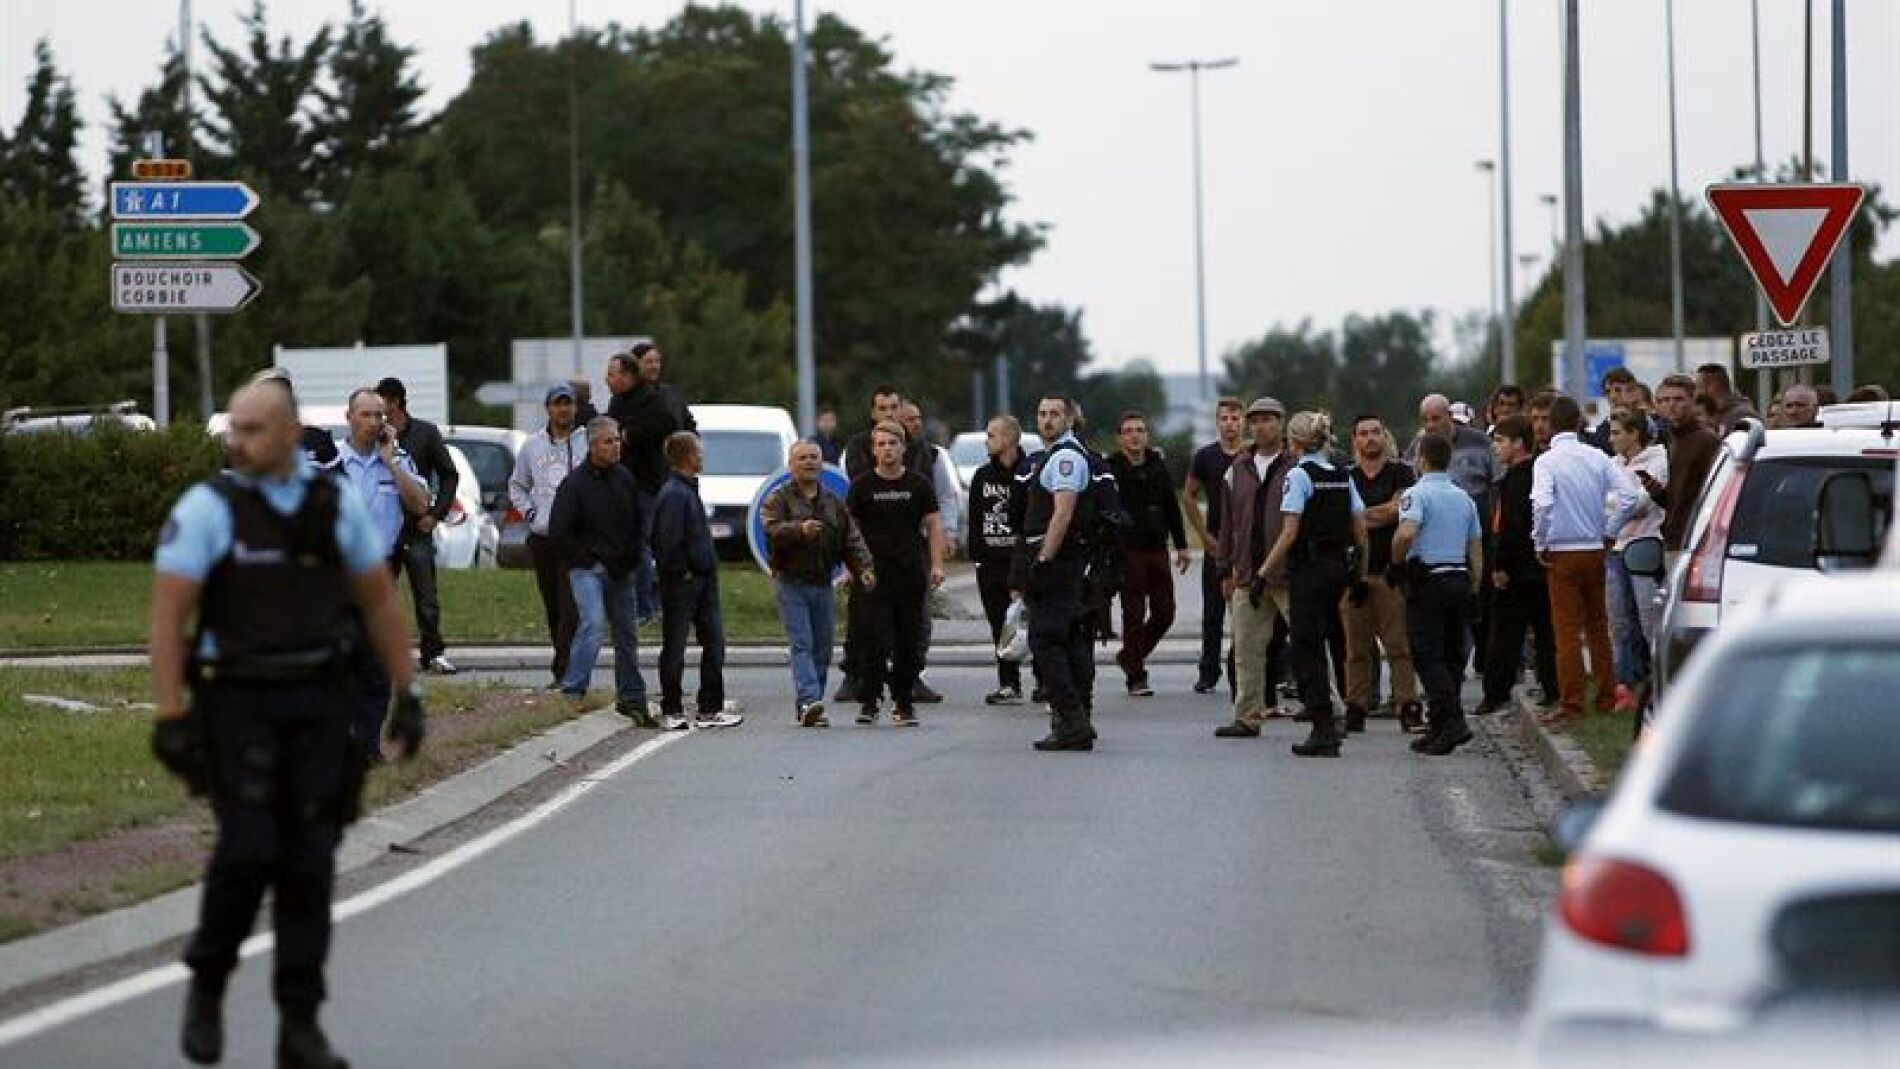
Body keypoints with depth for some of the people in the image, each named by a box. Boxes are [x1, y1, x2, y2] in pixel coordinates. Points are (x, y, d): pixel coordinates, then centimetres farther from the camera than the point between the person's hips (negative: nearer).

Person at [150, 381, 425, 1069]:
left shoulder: (336, 505, 4)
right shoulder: (207, 509, -7)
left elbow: (379, 602, 11)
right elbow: (167, 616, -10)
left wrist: (408, 695, 7)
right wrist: (169, 716, -17)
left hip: (319, 703, 3)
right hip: (237, 703, -3)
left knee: (309, 862, -1)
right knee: (248, 849, -16)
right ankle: (207, 985, 9)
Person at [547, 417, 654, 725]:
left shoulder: (625, 478, 9)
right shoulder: (574, 484, -10)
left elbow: (639, 523, 21)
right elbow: (558, 533, -11)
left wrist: (635, 556, 7)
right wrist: (588, 558, -9)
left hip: (622, 571, 6)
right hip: (588, 570, -6)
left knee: (627, 634, 8)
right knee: (594, 624, -22)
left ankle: (631, 697, 16)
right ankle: (573, 690, -18)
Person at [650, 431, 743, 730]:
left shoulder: (690, 490, 14)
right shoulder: (674, 495, -17)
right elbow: (667, 542, -23)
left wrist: (709, 567, 14)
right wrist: (683, 571, -15)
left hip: (703, 581, 9)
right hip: (681, 582, -9)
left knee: (715, 644, 7)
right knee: (675, 648, 1)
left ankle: (710, 709, 12)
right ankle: (671, 712, 8)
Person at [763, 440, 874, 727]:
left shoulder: (833, 503, 16)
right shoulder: (779, 500, 0)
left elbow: (851, 540, 12)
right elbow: (772, 530, -18)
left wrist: (863, 567, -4)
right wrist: (799, 529, -36)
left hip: (822, 584, 6)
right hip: (791, 583, -6)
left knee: (822, 647, 5)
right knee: (802, 644, -15)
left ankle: (808, 710, 11)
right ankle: (809, 701, -25)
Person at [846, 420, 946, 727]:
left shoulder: (919, 485, 8)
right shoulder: (862, 485, 4)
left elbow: (933, 525, 7)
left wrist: (936, 565, -4)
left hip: (912, 574, 2)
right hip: (874, 575, -2)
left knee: (908, 643, 4)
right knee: (876, 641, -11)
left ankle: (903, 703, 13)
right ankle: (868, 701, -3)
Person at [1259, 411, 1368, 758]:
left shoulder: (1299, 474, -11)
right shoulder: (1342, 475, 10)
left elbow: (1289, 534, -15)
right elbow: (1361, 530, 10)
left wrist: (1265, 572, -10)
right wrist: (1360, 575, 18)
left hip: (1309, 569, -7)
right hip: (1340, 568, 7)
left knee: (1305, 649, -1)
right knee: (1312, 646, 19)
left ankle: (1324, 732, -5)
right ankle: (1326, 720, 19)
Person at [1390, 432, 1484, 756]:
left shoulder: (1417, 494, -8)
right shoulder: (1464, 497, 13)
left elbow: (1406, 533, -25)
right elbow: (1476, 547, 15)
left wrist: (1396, 559, -7)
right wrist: (1474, 589, 19)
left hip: (1427, 580, -7)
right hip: (1460, 580, 7)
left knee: (1428, 656, -6)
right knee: (1452, 654, 11)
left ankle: (1452, 720, -19)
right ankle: (1439, 726, 13)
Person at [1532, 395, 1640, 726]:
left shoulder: (1546, 462, -10)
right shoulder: (1597, 457, 2)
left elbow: (1542, 504, -23)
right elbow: (1627, 495, -4)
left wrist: (1540, 544, -9)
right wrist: (1609, 531, 7)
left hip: (1563, 553, -4)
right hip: (1595, 550, 4)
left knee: (1567, 630, -2)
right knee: (1598, 625, 15)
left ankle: (1571, 704, -3)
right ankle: (1605, 695, 21)